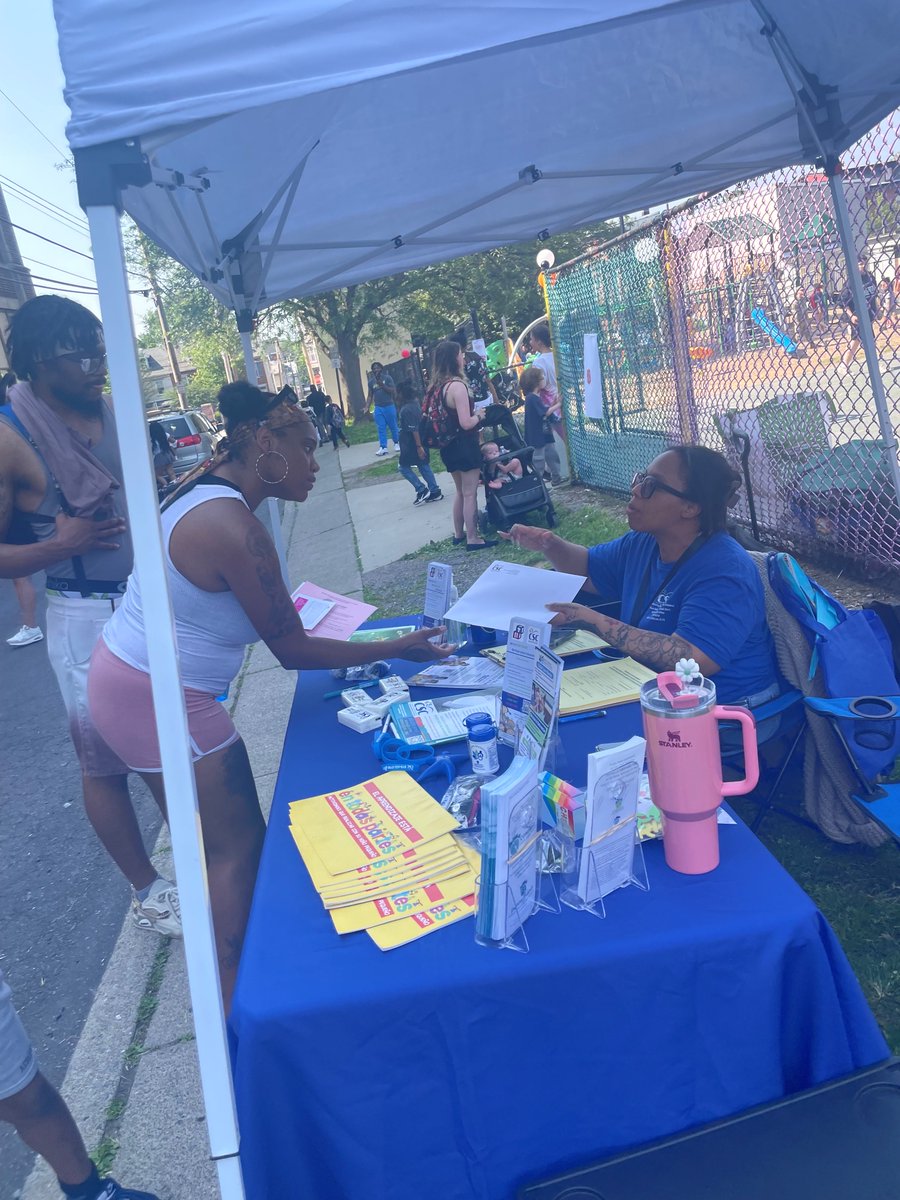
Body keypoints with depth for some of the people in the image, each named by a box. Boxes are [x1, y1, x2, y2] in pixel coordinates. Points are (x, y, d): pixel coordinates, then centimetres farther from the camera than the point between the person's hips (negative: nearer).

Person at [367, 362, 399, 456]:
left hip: (389, 406, -3)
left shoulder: (387, 378, -2)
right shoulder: (371, 382, 8)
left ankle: (396, 443, 22)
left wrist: (382, 385, -18)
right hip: (378, 408, 3)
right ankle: (383, 447, -4)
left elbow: (393, 391, -9)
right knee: (381, 428, -2)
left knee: (393, 426, 5)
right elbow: (370, 395, 10)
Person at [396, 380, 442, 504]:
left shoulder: (406, 410, -22)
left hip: (412, 444, -9)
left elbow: (414, 429, -25)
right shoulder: (415, 404, 6)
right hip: (421, 442, 9)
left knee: (403, 467, 4)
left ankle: (422, 490, 1)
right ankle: (435, 492, 14)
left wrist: (419, 446, -24)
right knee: (424, 466, 13)